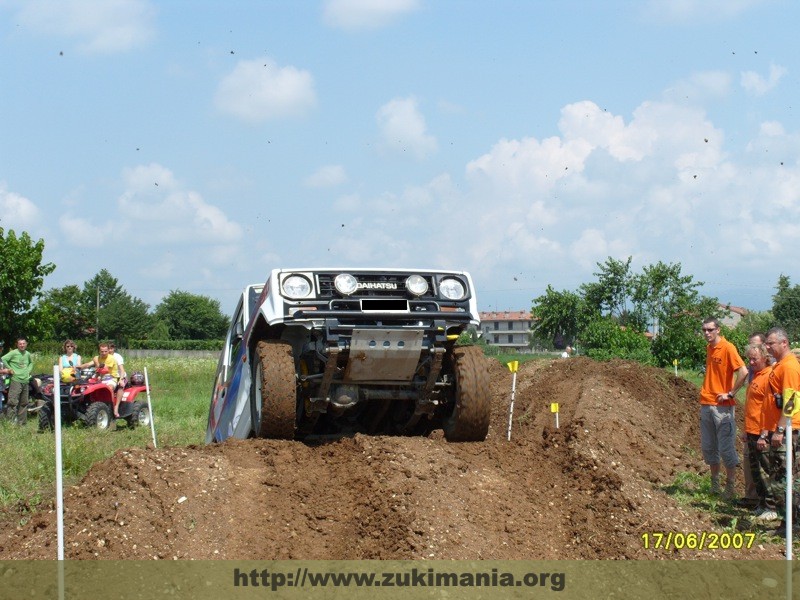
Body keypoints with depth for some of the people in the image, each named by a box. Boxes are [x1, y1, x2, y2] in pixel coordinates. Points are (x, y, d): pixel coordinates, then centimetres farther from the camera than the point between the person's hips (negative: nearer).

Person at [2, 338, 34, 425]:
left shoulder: (27, 354, 13)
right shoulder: (13, 353, -6)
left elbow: (31, 362, 33)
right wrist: (9, 369, -10)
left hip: (25, 381, 7)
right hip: (16, 381, -6)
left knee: (24, 403, 11)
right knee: (13, 402, -13)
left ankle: (22, 421, 19)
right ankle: (11, 420, -12)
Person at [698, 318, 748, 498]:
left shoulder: (727, 348, -12)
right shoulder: (709, 348, 11)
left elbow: (743, 372, -21)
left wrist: (730, 394, -15)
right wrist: (705, 389, 13)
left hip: (723, 407, -8)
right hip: (706, 405, 8)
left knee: (726, 448, -3)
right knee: (708, 447, 12)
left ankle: (730, 487, 4)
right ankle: (714, 485, 22)